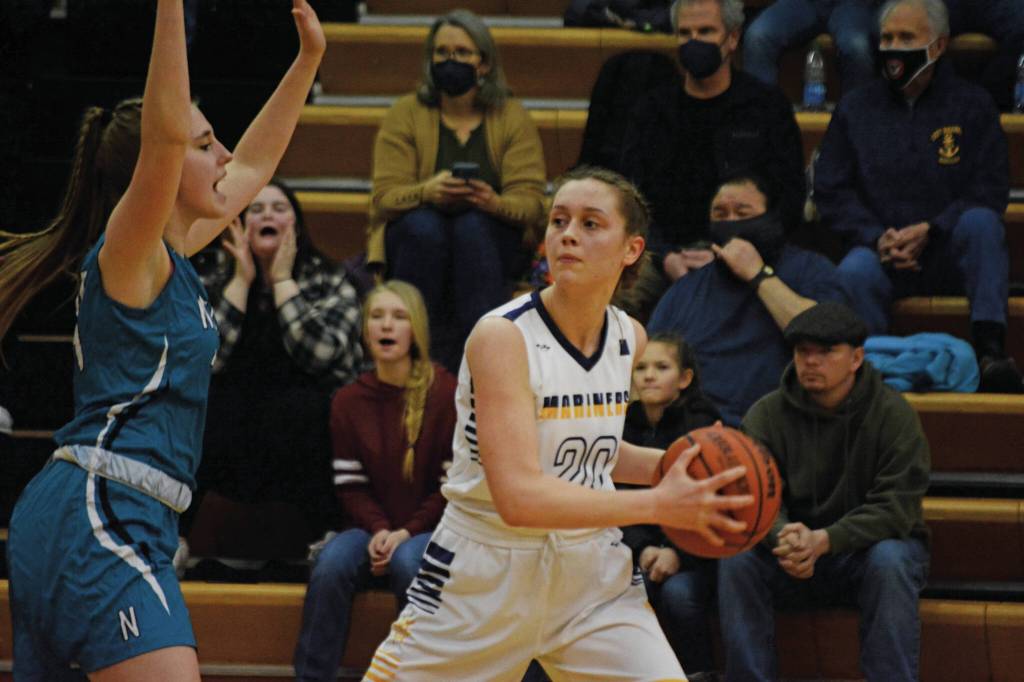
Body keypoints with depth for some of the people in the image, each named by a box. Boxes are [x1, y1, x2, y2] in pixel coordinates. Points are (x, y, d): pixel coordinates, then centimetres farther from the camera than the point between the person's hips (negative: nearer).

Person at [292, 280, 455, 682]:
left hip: (430, 530, -3)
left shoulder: (445, 393, -5)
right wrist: (378, 530, -14)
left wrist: (408, 532, -15)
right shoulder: (349, 401, 5)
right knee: (332, 563, -28)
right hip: (375, 530, 3)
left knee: (408, 563, -35)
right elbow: (350, 484, 5)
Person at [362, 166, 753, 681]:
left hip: (591, 569, 4)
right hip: (484, 573, -4)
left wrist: (670, 466, 2)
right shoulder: (502, 337, -20)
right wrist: (657, 505, -29)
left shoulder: (629, 338, 1)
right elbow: (519, 495, -29)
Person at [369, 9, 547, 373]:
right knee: (423, 224, -35)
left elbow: (531, 202, -8)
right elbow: (385, 197, -8)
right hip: (416, 244, 0)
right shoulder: (405, 114, 2)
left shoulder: (513, 118, 2)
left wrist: (494, 203, -32)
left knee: (472, 226, -35)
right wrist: (427, 191, -31)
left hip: (490, 240, 0)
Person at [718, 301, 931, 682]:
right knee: (736, 559, -26)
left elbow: (895, 507, -17)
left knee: (889, 561, -35)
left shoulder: (893, 414, -8)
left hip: (865, 548, -2)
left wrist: (825, 540, -32)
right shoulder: (766, 415, -1)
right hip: (791, 567, 2)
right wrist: (783, 537, -35)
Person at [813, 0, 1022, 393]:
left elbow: (990, 189, 0)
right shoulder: (855, 109, 14)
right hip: (883, 256, 0)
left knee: (981, 223, -33)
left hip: (952, 257, 0)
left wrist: (930, 232, -15)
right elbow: (831, 191, 8)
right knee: (854, 272, -34)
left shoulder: (972, 106, 9)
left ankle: (990, 350, -40)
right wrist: (876, 237, -11)